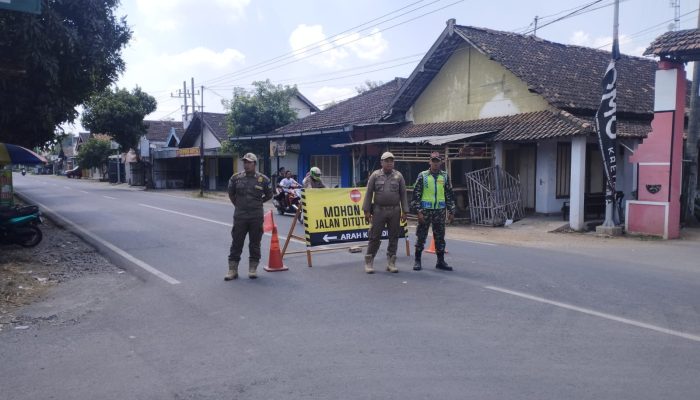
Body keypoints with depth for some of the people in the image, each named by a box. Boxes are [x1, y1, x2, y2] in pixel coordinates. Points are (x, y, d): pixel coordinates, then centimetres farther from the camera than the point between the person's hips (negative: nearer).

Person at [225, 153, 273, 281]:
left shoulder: (263, 179, -1)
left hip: (256, 216, 0)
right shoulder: (236, 178, 1)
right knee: (236, 243, 4)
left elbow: (269, 195, 13)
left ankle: (252, 269, 19)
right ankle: (232, 270, 11)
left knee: (255, 243, 7)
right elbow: (231, 194, 17)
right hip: (239, 216, 1)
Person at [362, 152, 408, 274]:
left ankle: (391, 262, 16)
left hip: (395, 211, 2)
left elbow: (403, 194, 5)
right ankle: (369, 262, 10)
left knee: (394, 237, 6)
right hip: (379, 210, -2)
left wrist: (404, 211, 0)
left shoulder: (398, 176, 6)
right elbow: (369, 193, 2)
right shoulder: (375, 175, 2)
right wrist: (366, 210, -3)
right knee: (374, 236, 0)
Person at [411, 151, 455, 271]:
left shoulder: (445, 176, 8)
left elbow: (449, 195, 11)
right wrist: (418, 211, -9)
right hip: (425, 210, -3)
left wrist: (451, 211, 6)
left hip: (440, 210, 3)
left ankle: (440, 261, 17)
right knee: (421, 236, 2)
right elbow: (416, 194, -3)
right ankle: (417, 261, 12)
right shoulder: (423, 176, -1)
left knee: (440, 237, 8)